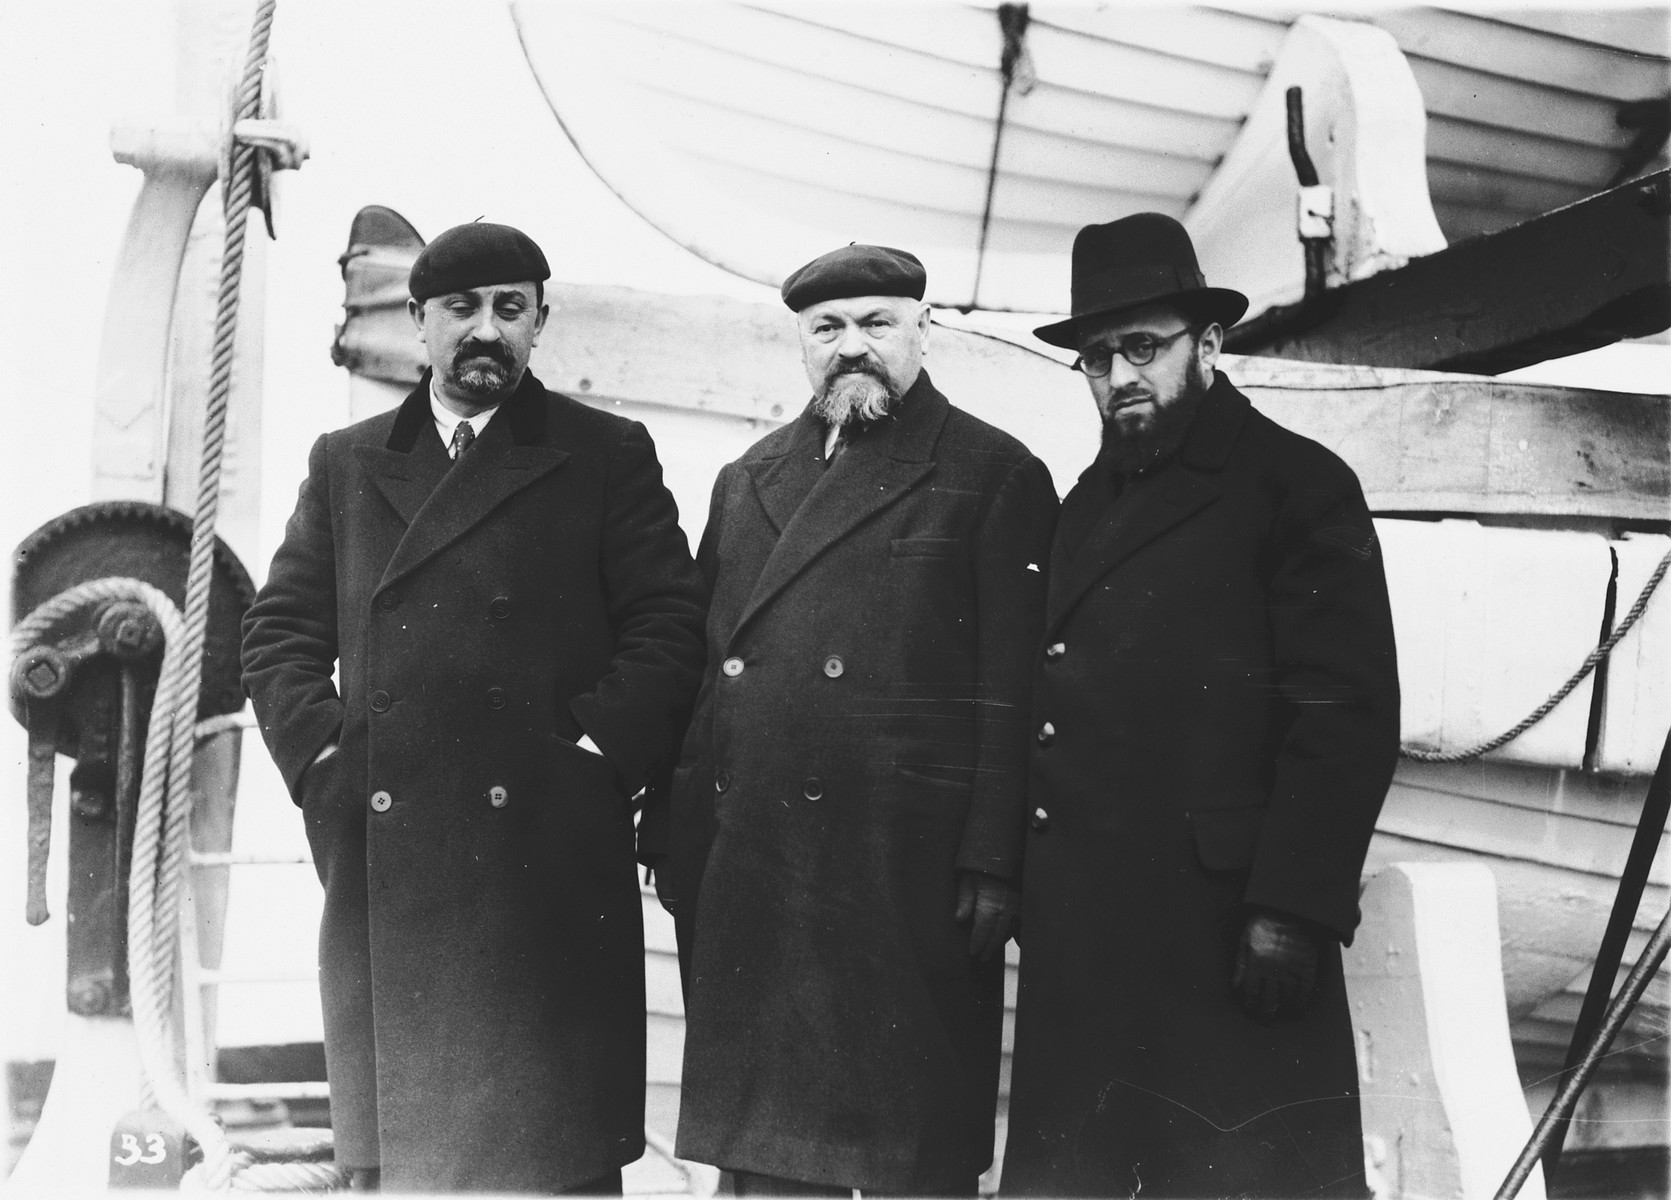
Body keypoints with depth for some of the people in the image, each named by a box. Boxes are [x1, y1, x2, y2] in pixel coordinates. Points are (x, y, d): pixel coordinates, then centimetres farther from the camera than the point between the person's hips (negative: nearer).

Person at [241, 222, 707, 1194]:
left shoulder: (608, 456, 8)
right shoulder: (345, 463, 16)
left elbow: (669, 626, 1)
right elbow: (280, 631, 14)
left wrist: (596, 755, -8)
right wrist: (322, 758, 1)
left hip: (550, 856, -2)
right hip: (381, 860, 3)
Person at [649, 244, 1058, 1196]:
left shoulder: (994, 475, 2)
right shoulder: (746, 482, 18)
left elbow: (1014, 691, -6)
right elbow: (698, 667, 16)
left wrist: (993, 866, -13)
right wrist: (678, 842, 8)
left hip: (906, 885, -5)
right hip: (745, 885, 5)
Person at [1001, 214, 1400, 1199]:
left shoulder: (1299, 484, -2)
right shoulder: (1090, 501, 19)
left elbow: (1349, 717, -10)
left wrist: (1292, 912, -17)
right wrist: (1030, 890, 10)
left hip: (1222, 922, -7)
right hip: (1079, 921, 7)